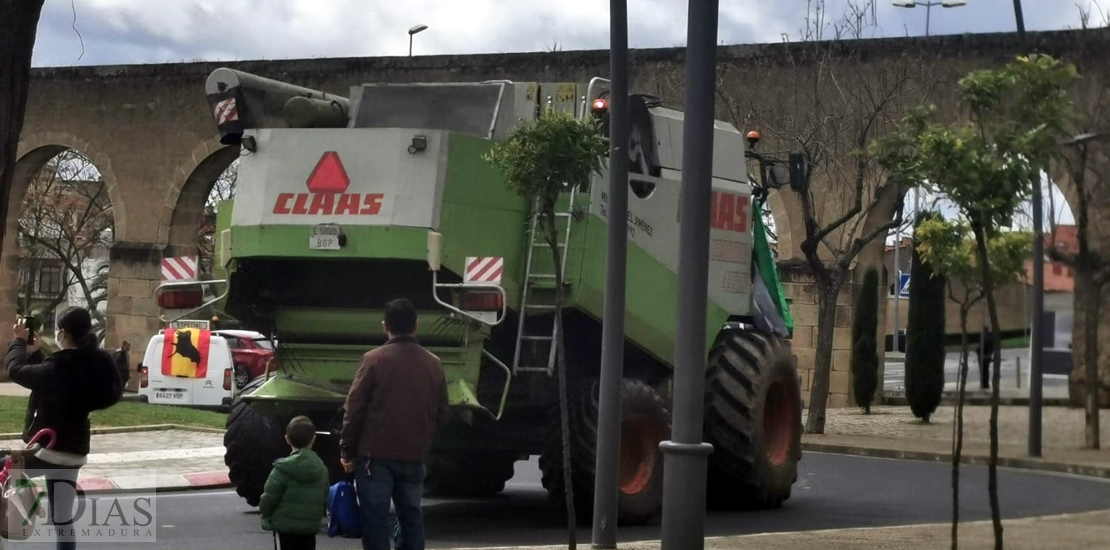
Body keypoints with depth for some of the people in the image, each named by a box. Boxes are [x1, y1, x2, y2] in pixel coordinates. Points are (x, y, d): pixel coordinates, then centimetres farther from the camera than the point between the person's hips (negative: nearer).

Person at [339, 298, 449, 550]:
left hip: (376, 454, -4)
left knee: (374, 518, -1)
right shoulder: (433, 364, 6)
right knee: (411, 516, 14)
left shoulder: (374, 359, -8)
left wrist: (347, 451, 0)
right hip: (414, 456, 4)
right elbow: (441, 414, 10)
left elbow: (354, 409, -8)